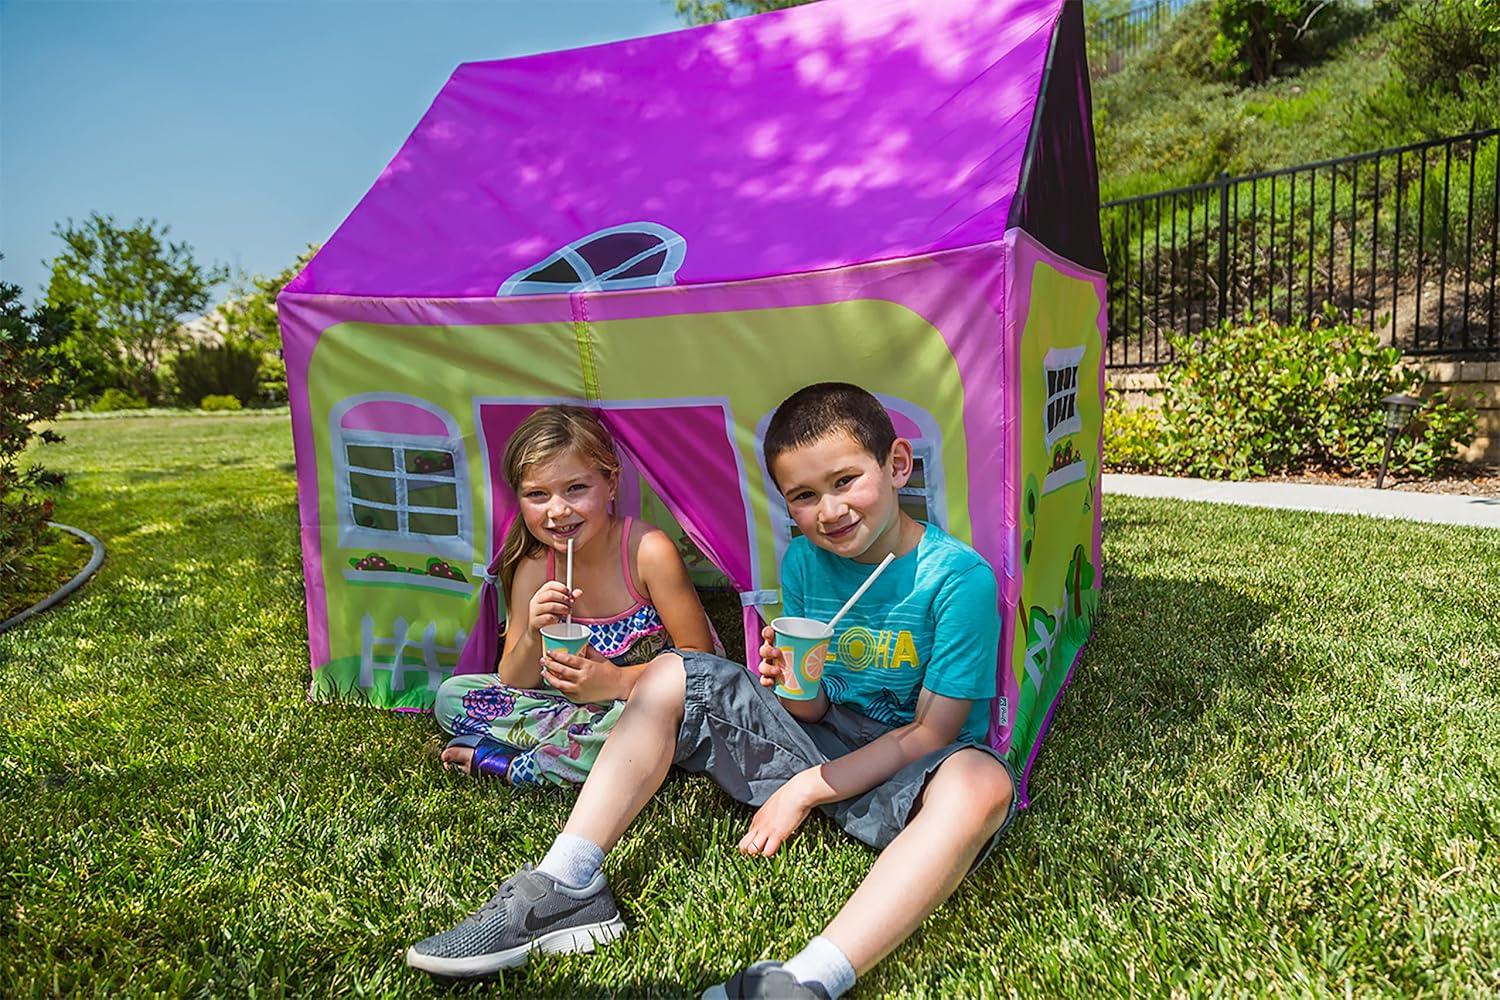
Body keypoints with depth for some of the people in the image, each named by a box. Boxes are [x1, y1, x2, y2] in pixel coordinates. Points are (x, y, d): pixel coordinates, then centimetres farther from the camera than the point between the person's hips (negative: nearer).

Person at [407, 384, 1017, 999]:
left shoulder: (958, 576, -18)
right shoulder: (803, 561, -3)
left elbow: (932, 731, -16)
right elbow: (811, 711, 0)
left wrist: (803, 791, -14)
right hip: (821, 739, 5)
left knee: (982, 782, -40)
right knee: (669, 675, -4)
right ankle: (566, 887, -13)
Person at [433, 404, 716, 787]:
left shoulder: (648, 551, -19)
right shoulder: (533, 568, -7)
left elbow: (700, 654, -16)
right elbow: (512, 684, -4)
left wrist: (617, 681, -27)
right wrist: (533, 636, -25)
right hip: (581, 699, 5)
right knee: (451, 696, -2)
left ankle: (507, 762, -17)